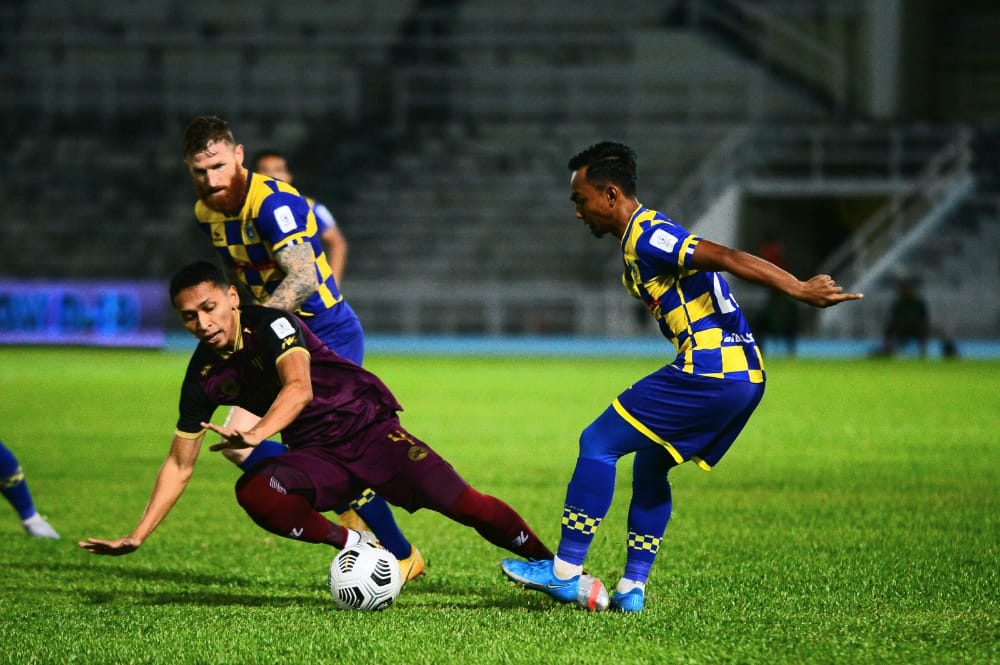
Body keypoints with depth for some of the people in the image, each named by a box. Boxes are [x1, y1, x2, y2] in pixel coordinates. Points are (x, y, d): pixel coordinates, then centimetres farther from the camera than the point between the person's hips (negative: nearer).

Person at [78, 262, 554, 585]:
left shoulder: (271, 324, -16)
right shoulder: (204, 375, -1)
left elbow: (299, 388, -36)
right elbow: (180, 463, 7)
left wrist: (256, 436, -54)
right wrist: (137, 537, 1)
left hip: (371, 431, -4)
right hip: (317, 458, 4)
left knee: (465, 505, -19)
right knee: (254, 491, -29)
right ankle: (353, 545, -12)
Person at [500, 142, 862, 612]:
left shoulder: (645, 237, -11)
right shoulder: (642, 238, 21)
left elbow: (725, 258, -21)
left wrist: (800, 291, -28)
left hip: (710, 370, -10)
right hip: (744, 375, 10)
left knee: (597, 444, -5)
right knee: (649, 464, 21)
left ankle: (564, 572, -3)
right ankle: (632, 588, 20)